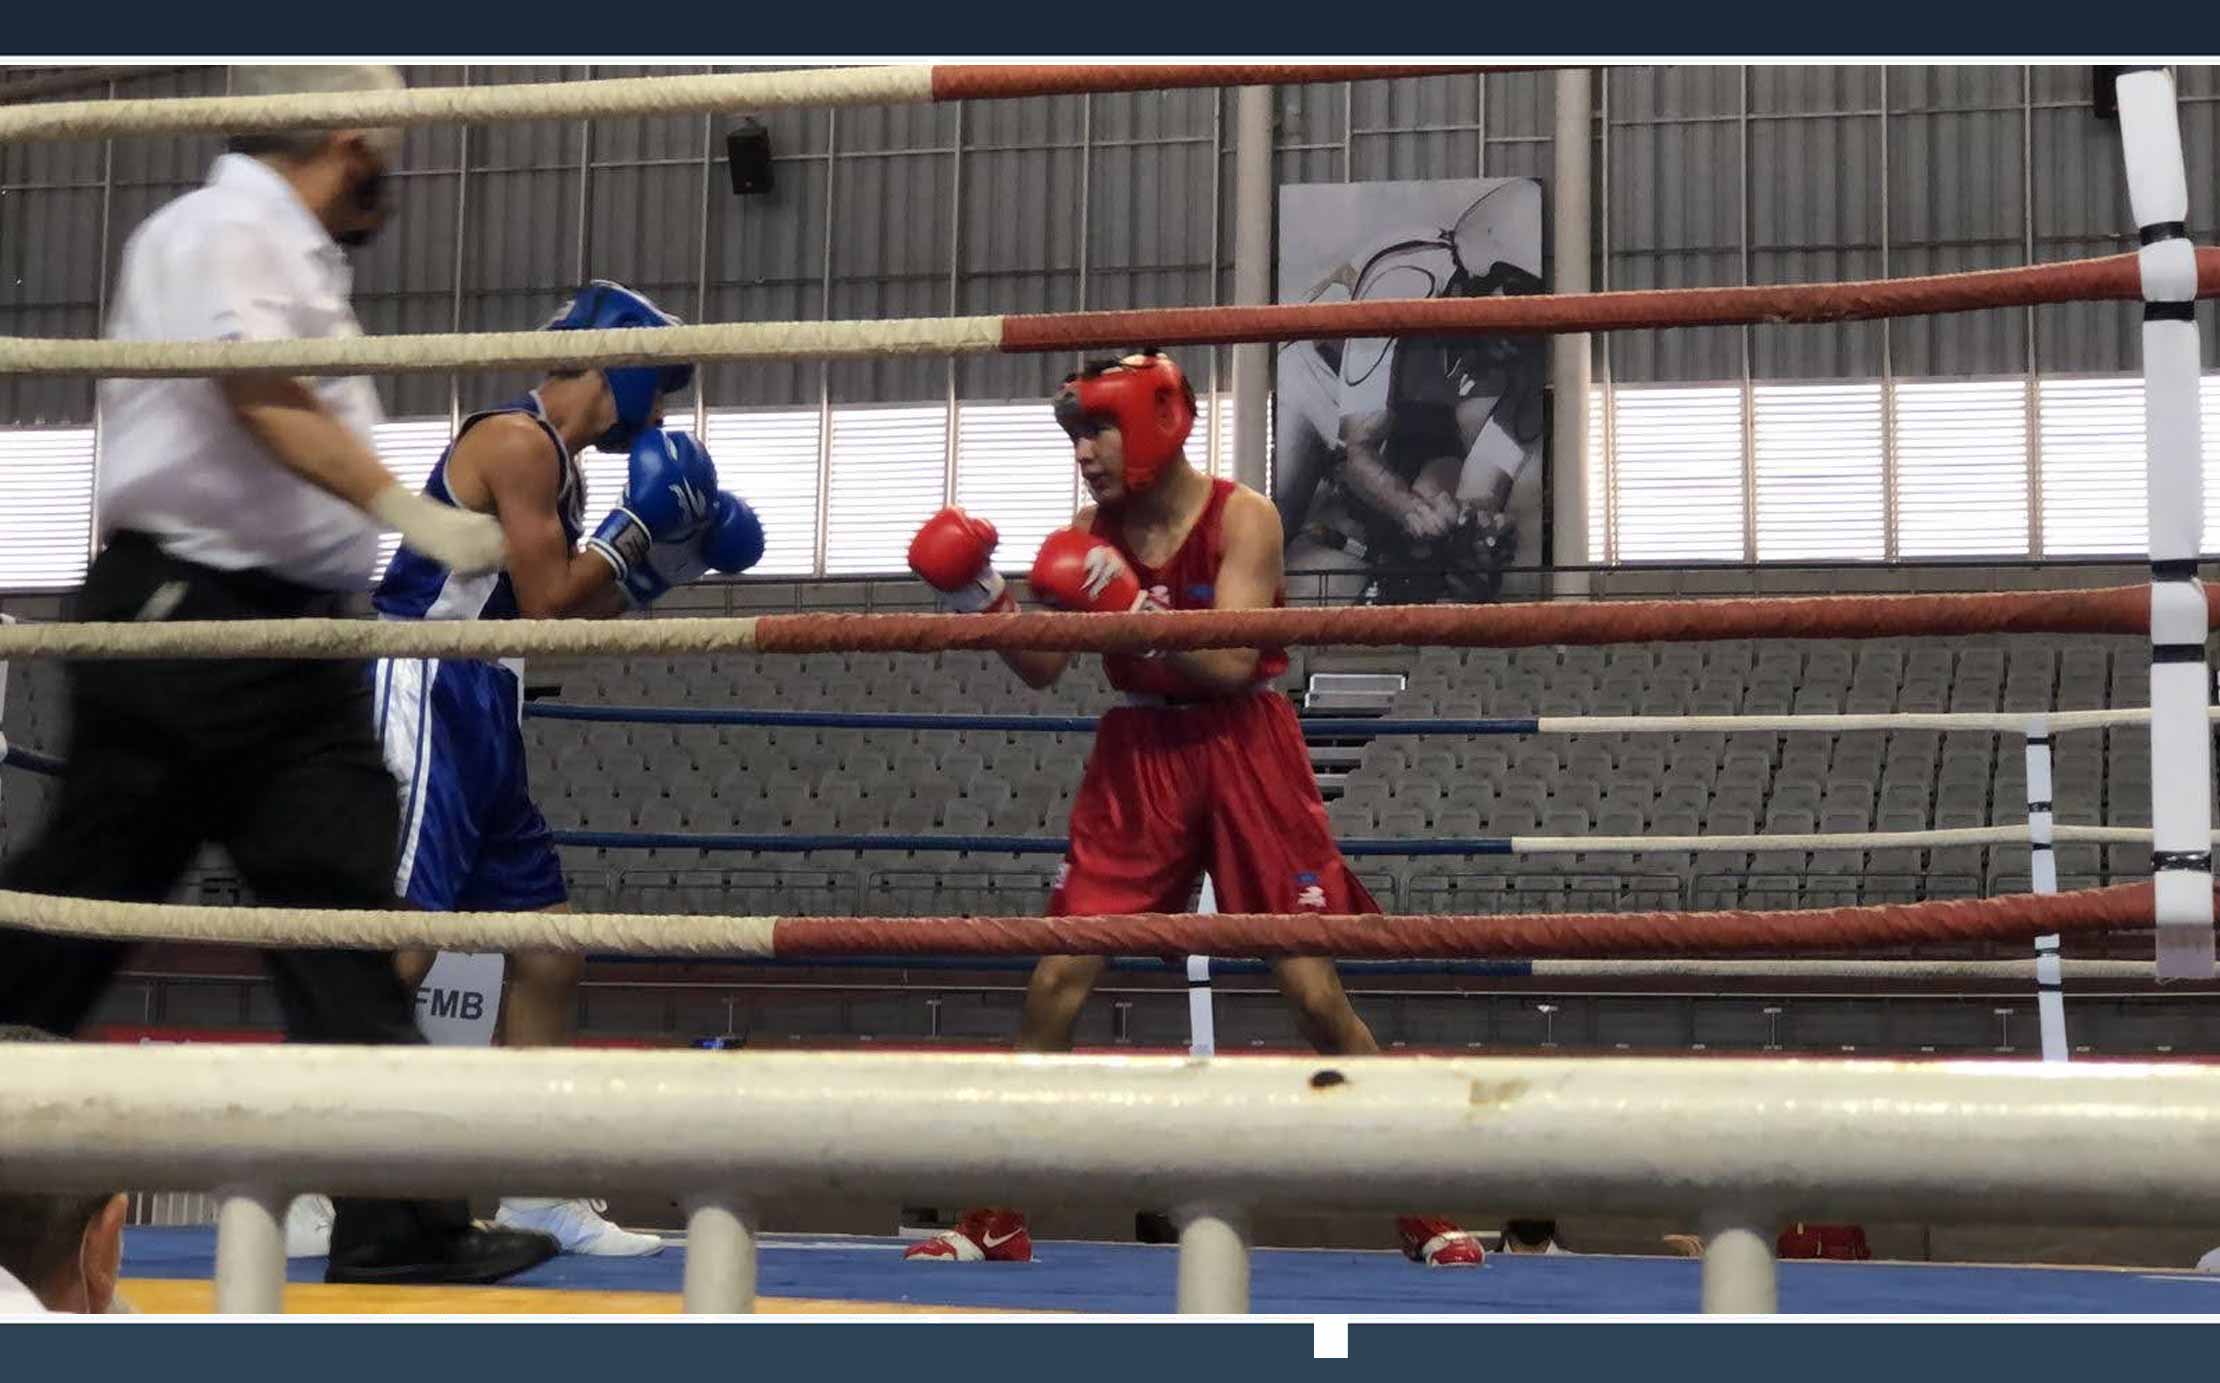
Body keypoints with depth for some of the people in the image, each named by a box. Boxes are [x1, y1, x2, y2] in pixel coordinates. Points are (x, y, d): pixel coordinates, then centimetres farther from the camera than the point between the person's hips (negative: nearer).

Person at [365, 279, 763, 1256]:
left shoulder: (556, 462, 19)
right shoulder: (519, 440, -10)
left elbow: (574, 611, 24)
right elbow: (544, 602, -15)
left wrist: (665, 563, 19)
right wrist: (640, 525, -6)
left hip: (477, 732, 10)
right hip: (422, 707, -10)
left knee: (549, 950, 11)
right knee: (395, 951, -15)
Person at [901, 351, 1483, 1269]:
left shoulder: (1240, 517, -10)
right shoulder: (1092, 531, 2)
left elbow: (1229, 664, -20)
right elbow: (1043, 667, -2)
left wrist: (1130, 605, -29)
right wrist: (982, 600, -18)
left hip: (1245, 754, -4)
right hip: (1139, 756, 4)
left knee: (1313, 987, -5)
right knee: (1056, 979, -2)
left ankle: (1423, 1210, 7)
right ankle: (998, 1220, 8)